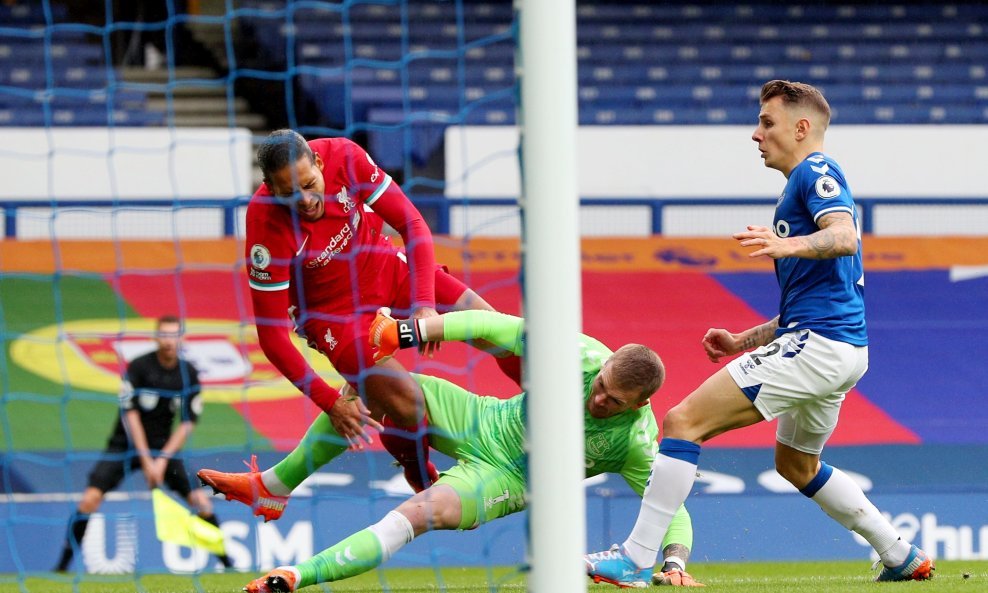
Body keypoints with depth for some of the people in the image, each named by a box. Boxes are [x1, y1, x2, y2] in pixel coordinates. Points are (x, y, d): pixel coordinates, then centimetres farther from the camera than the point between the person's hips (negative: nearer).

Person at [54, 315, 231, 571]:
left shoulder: (189, 374, -2)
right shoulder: (139, 367, -13)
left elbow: (188, 423, -2)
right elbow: (130, 414, -15)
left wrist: (162, 459, -13)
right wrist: (146, 461, -19)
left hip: (163, 446, 3)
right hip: (125, 444, -3)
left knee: (200, 500, -10)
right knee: (91, 498, -19)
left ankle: (226, 562, 4)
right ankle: (63, 564, -9)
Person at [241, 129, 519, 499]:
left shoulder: (344, 157, -25)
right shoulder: (267, 226, -32)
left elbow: (412, 225, -14)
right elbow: (271, 334, -26)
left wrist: (425, 304, -24)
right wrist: (330, 402, -30)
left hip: (389, 271, 4)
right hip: (334, 310, -4)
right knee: (409, 407, -20)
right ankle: (423, 483, 12)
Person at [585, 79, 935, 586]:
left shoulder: (815, 171, -4)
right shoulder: (805, 184, 26)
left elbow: (844, 237, -25)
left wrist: (790, 245, -43)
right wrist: (743, 342, 25)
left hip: (817, 345, -11)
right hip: (843, 349, 11)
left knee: (684, 421, -15)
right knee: (796, 463, 30)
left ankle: (636, 557, -18)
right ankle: (903, 557, 30)